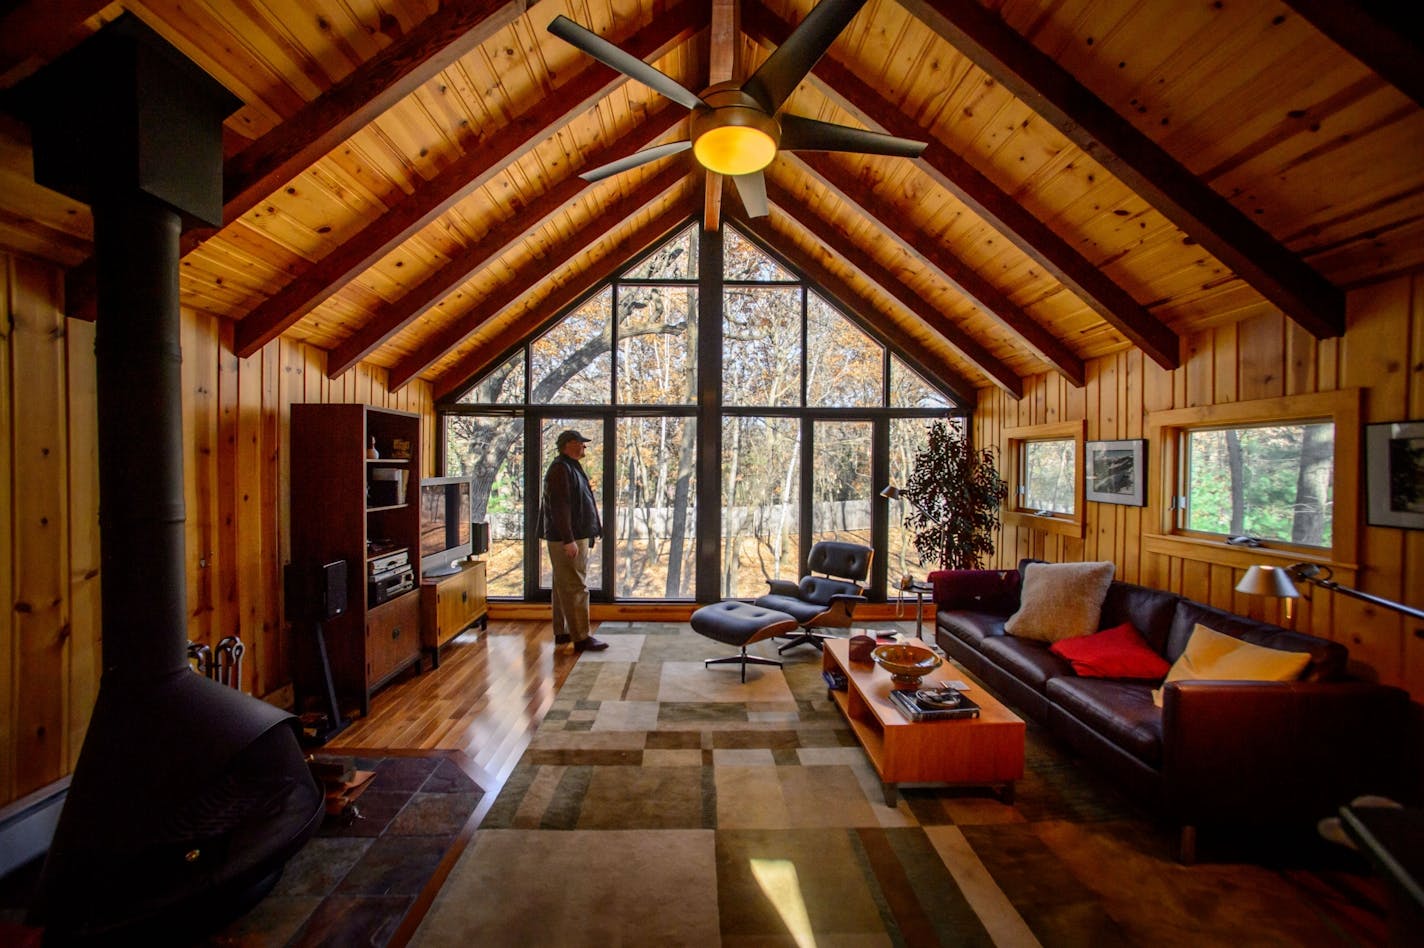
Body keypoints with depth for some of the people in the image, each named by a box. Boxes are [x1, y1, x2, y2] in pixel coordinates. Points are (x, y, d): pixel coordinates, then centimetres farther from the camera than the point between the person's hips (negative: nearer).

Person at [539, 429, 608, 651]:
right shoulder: (560, 469, -14)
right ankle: (581, 638, -3)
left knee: (564, 587, 15)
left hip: (576, 537, 11)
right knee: (576, 588, -8)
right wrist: (568, 540, -25)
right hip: (568, 540, -11)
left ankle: (562, 632, 24)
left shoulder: (570, 467, 19)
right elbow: (559, 507, -22)